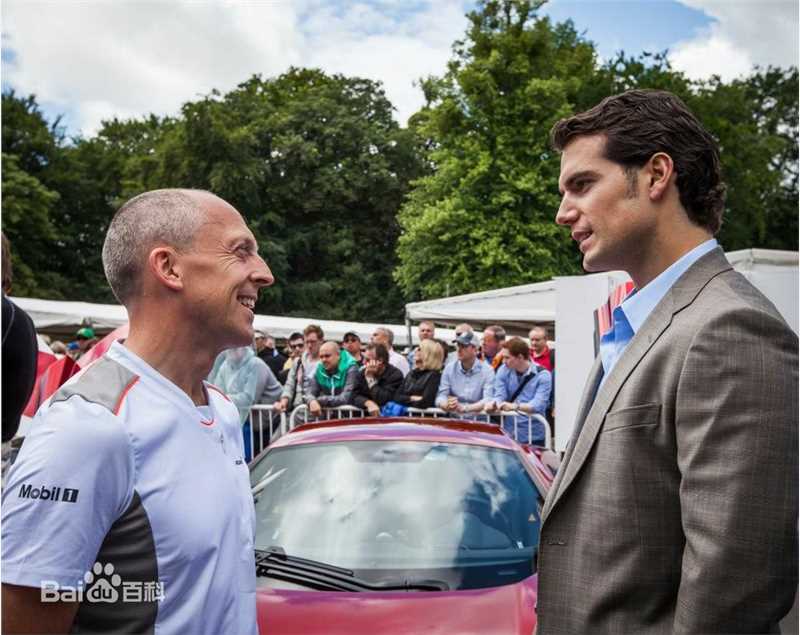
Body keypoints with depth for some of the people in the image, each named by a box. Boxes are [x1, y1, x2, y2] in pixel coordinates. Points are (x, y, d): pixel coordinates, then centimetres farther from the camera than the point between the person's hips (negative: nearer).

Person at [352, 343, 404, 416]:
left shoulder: (396, 374, -9)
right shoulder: (362, 373, 5)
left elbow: (384, 400, -16)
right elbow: (355, 397, -2)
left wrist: (370, 379, -14)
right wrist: (369, 403, -22)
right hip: (367, 414, 2)